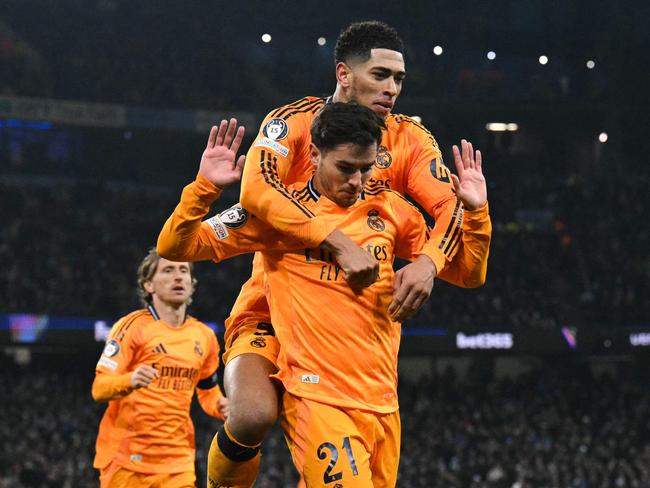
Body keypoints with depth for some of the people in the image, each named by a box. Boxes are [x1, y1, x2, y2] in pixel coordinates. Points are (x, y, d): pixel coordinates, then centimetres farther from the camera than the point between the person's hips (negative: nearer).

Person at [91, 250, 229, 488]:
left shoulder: (204, 336, 10)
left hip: (178, 464, 4)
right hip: (125, 460, -4)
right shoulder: (133, 326, -7)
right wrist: (131, 381, -34)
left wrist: (220, 406, 1)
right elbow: (99, 389, -14)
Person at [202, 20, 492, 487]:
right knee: (254, 416, -28)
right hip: (272, 312, -4)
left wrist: (428, 262, -33)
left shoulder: (410, 140, 2)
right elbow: (257, 190, -27)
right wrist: (337, 242, -37)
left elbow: (451, 204, -12)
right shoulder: (294, 120, -9)